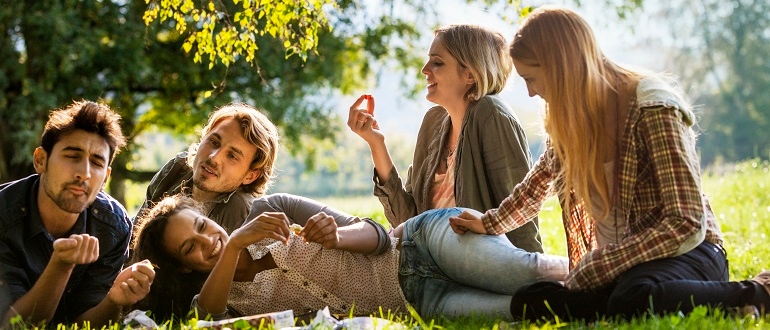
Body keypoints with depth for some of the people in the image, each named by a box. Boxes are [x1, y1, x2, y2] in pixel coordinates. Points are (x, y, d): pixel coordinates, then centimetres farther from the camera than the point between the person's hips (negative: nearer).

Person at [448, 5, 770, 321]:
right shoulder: (570, 119, 6)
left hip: (686, 254, -7)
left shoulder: (652, 107, -17)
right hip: (613, 267, 8)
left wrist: (598, 265, -22)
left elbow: (686, 224, -22)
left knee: (635, 299, -42)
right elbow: (538, 183, 29)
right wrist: (489, 224, 32)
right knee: (526, 302, -20)